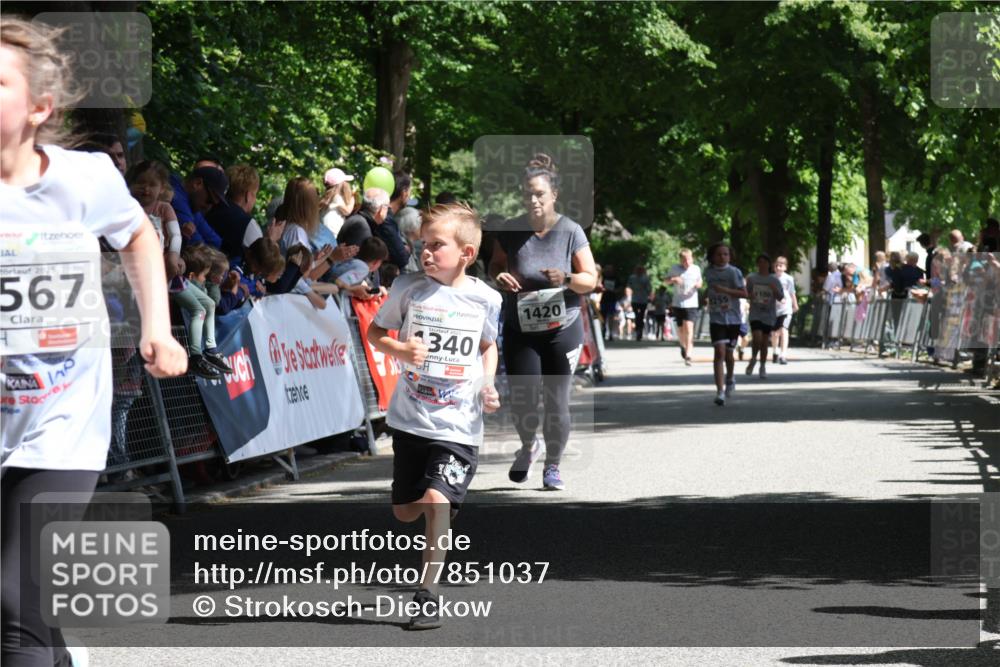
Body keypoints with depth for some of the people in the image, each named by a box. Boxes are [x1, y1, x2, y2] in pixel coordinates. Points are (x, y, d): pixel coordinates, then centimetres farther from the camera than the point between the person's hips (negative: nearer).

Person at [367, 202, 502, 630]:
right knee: (405, 511, 12)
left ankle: (428, 594, -10)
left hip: (458, 425, -3)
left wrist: (488, 385, -2)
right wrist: (399, 350, -14)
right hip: (410, 419, 3)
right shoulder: (408, 288, -6)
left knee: (436, 499, -20)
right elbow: (375, 331, 6)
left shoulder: (485, 299, -5)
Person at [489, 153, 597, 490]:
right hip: (520, 331, 1)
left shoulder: (570, 231, -7)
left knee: (557, 403, 0)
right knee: (522, 403, -5)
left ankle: (553, 466, 18)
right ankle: (528, 447, 27)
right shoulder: (511, 231, -3)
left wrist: (567, 279, -24)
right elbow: (495, 265, 13)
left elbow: (591, 278, -3)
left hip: (562, 329, -1)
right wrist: (500, 277, -11)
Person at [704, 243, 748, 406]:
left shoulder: (734, 272, -8)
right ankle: (720, 392, -17)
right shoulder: (708, 272, 4)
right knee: (719, 352, -13)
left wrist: (725, 290, -25)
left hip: (733, 319, -1)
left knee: (728, 353, 10)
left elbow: (744, 294, -14)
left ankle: (730, 379, 43)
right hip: (716, 318, 1)